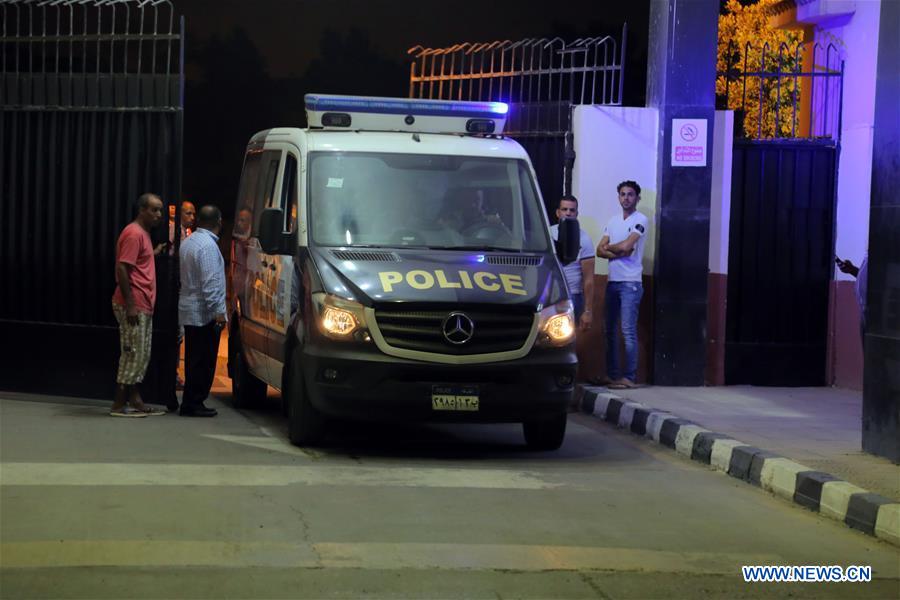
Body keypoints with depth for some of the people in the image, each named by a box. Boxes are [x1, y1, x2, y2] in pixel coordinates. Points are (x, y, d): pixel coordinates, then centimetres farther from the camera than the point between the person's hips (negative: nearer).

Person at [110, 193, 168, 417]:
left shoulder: (143, 233, 17)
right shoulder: (134, 233, -14)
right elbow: (122, 268, -21)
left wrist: (154, 253, 16)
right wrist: (130, 304, -23)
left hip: (143, 306, 10)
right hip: (134, 305, -10)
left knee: (142, 355, 12)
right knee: (133, 354, -7)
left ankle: (134, 400, 16)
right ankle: (119, 405, -3)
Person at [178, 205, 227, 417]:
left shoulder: (188, 242, 15)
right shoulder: (208, 245, -16)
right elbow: (210, 282, -21)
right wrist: (217, 310, -19)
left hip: (189, 311, 10)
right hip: (204, 312, -10)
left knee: (194, 360, 13)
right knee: (203, 361, -5)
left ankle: (190, 403, 15)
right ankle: (193, 403, -5)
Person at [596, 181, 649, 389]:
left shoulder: (640, 220, -5)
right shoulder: (613, 221, 16)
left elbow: (626, 246, -16)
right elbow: (600, 250, 7)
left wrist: (608, 247, 2)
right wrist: (619, 253, -10)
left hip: (630, 282, -7)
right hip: (612, 281, 7)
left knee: (628, 331, -9)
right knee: (610, 330, 9)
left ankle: (629, 377, -8)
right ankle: (612, 374, 15)